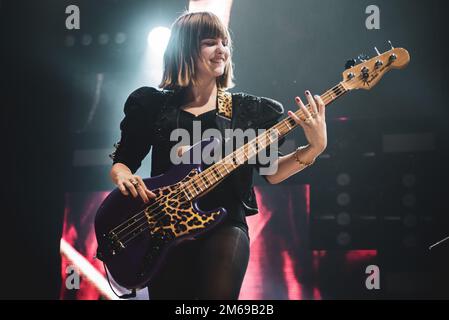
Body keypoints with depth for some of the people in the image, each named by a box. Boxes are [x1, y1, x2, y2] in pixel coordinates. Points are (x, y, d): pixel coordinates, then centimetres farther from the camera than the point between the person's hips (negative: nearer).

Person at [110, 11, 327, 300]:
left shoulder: (248, 110, 11)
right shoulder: (152, 104, 10)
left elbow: (271, 171, 4)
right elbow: (121, 162, 14)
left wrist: (314, 148, -11)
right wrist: (124, 177, -9)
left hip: (225, 224, -1)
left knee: (218, 292, -25)